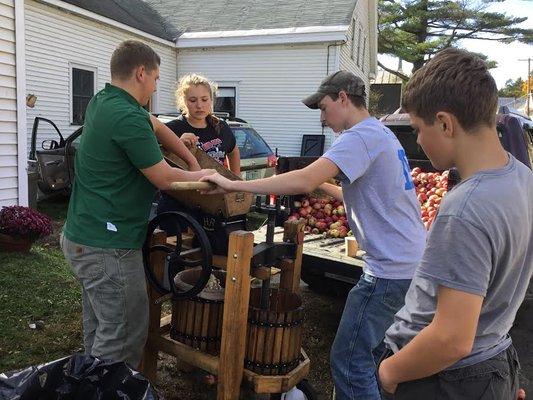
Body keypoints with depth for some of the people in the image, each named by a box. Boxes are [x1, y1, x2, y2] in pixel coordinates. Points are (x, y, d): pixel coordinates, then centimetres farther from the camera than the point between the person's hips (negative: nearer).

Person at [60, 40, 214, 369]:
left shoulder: (102, 102, 8)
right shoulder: (128, 118, -21)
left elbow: (156, 126, 19)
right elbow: (165, 179, -14)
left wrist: (193, 160, 17)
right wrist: (200, 176, 4)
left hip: (83, 237, 10)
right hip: (108, 246, -10)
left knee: (99, 328, 21)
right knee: (125, 334, 0)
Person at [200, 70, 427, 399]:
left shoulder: (361, 136, -16)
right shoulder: (383, 133, 16)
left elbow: (303, 181, -28)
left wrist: (234, 185, -23)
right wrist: (324, 186, 11)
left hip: (390, 269, -10)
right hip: (411, 262, 10)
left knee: (349, 362, -1)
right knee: (375, 353, 21)